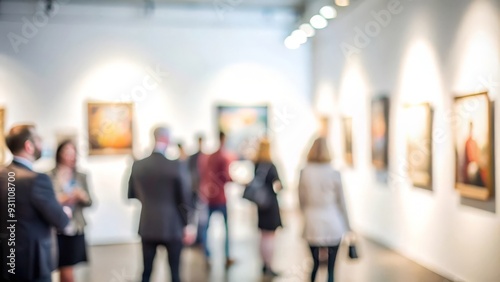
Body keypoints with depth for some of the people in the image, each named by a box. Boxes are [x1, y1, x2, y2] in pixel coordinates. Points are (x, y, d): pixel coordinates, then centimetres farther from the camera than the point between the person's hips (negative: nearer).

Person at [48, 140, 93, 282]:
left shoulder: (81, 177, 8)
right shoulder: (50, 177, -6)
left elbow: (89, 202, 9)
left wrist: (82, 196, -12)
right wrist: (61, 199, -20)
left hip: (76, 229, 4)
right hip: (58, 229, -4)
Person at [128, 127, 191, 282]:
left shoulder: (137, 165, -4)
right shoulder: (175, 166, -14)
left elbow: (131, 194, 7)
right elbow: (183, 199, -9)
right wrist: (185, 224, 3)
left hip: (147, 227, 3)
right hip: (172, 226, -3)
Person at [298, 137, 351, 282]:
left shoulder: (304, 172, -5)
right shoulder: (334, 174, -8)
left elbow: (302, 200, 1)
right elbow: (341, 202, -1)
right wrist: (347, 226, 10)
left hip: (313, 227, 1)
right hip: (333, 227, -1)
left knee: (315, 264, 14)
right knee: (331, 267, 9)